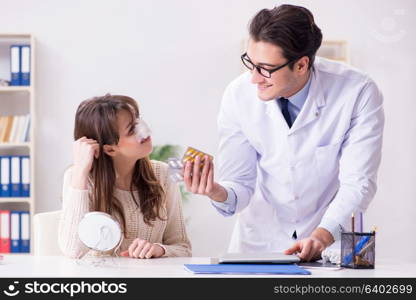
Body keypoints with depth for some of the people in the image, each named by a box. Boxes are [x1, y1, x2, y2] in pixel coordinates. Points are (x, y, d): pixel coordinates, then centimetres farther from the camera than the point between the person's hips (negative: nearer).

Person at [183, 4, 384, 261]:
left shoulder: (359, 94, -17)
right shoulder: (238, 95, -10)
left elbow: (357, 184, -17)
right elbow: (240, 187, -6)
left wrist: (321, 237, -32)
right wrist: (218, 193, -28)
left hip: (331, 244, -2)